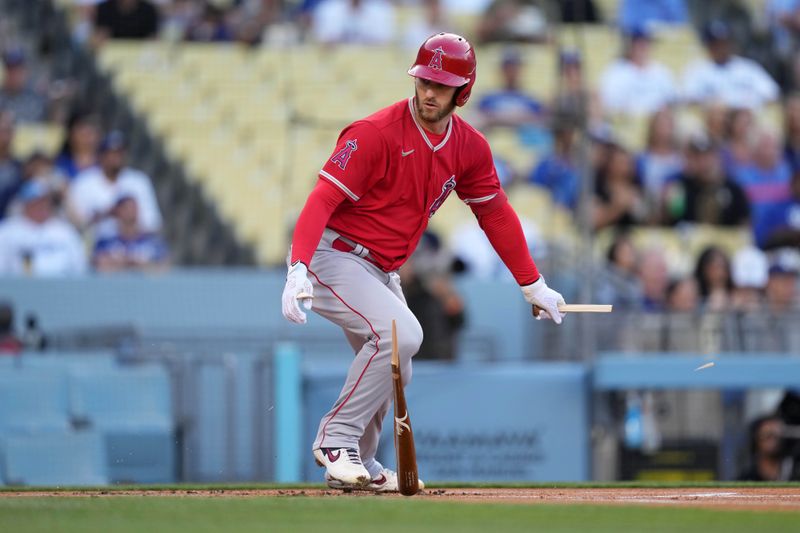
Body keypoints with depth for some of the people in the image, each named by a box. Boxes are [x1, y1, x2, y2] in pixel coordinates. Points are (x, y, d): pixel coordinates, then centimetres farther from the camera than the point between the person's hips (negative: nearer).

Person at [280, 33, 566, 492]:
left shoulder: (469, 147, 0)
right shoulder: (377, 134, -22)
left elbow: (495, 213, 12)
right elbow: (323, 199, -27)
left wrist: (533, 286, 13)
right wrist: (299, 269, -39)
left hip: (382, 272, 8)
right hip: (332, 256, -8)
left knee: (393, 372, 13)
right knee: (401, 334, -26)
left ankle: (357, 466, 32)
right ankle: (336, 439, -15)